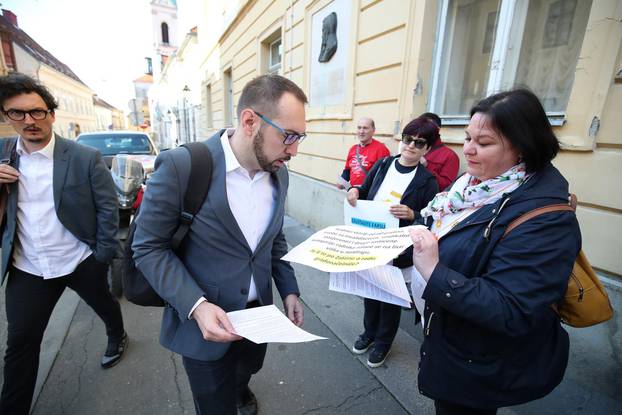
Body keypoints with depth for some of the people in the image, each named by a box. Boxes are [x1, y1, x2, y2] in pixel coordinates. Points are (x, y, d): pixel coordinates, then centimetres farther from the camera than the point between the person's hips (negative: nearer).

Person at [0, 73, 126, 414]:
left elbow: (108, 207, -9)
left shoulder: (85, 157, -12)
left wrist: (103, 256, -10)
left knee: (104, 305, 23)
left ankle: (117, 338, 54)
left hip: (81, 262, -2)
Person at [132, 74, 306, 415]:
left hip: (258, 314, 6)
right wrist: (197, 306, -26)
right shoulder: (181, 166, -23)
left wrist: (289, 290, -1)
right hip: (205, 322, -5)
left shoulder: (279, 173, -4)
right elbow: (148, 247, -16)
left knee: (247, 369, 32)